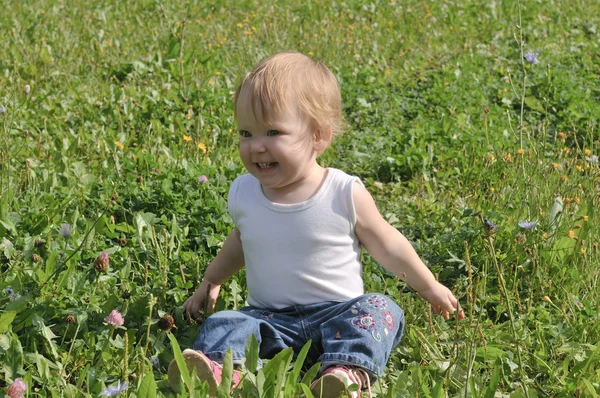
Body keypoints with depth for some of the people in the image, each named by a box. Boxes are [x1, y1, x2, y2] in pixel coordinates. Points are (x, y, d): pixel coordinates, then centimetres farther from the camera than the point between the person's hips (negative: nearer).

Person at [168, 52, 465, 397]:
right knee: (224, 325, -21)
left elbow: (388, 245, 4)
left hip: (338, 313, -2)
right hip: (270, 318, 2)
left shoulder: (346, 194, -11)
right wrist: (210, 283, 32)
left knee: (378, 310, -27)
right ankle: (216, 365, -48)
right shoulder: (242, 194, 0)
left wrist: (430, 287, 12)